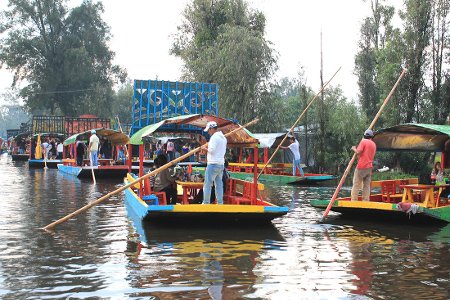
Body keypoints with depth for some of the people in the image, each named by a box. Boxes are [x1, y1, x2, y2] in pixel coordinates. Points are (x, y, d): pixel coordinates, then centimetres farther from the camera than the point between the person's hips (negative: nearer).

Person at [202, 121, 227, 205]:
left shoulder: (214, 137, -12)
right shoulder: (223, 138, 16)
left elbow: (211, 149, -20)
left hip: (213, 164, -9)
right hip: (221, 164, 9)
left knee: (207, 184, -3)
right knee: (219, 184, 10)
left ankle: (206, 203, -2)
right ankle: (220, 203, 10)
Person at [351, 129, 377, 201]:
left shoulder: (363, 141, -5)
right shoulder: (374, 144, 15)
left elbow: (358, 152, -13)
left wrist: (354, 149, 5)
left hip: (361, 166, -6)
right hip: (369, 167, 6)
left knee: (356, 185, -4)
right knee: (367, 186, 6)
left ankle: (353, 201, -8)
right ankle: (365, 201, 3)